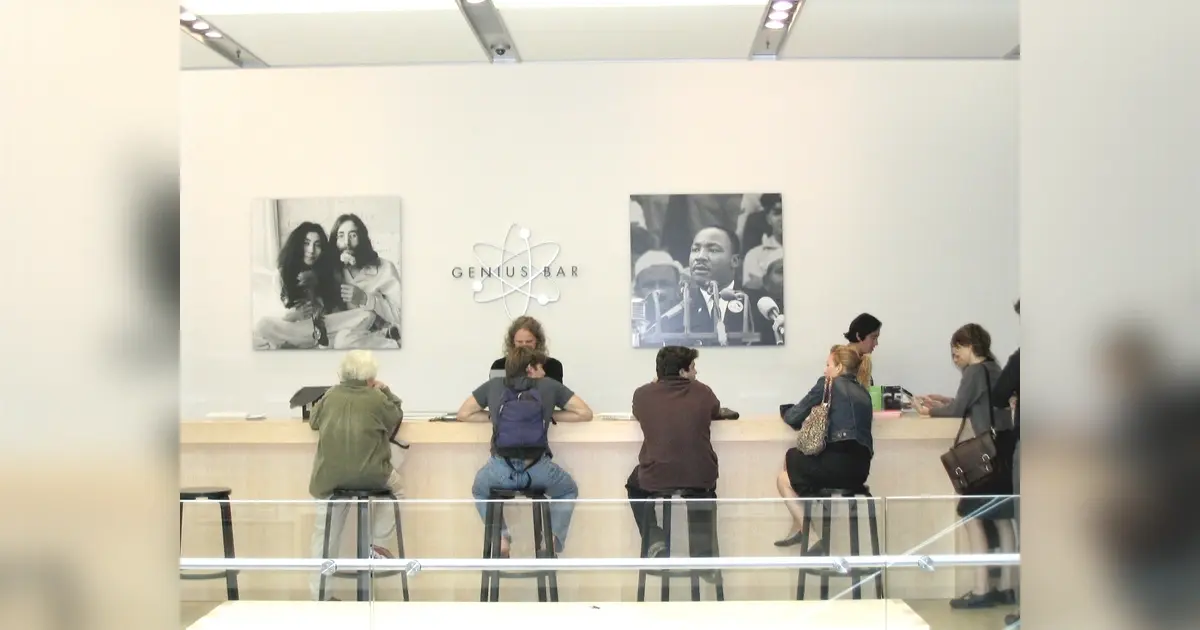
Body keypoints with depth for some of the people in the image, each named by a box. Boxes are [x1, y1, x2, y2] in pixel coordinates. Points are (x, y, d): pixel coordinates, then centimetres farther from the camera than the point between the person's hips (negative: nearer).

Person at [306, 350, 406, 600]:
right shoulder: (377, 398, 1)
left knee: (324, 534, 15)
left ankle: (319, 594, 16)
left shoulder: (330, 395, 8)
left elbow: (313, 421, 23)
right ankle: (378, 545, 24)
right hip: (369, 476, -2)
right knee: (396, 485, 31)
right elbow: (397, 416, 19)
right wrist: (385, 391, 31)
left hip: (329, 479, 2)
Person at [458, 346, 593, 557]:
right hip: (539, 470, -1)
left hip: (500, 470, 1)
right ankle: (552, 539, 11)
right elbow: (586, 413, 14)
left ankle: (501, 538, 15)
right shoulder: (549, 386, 11)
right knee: (568, 491, 34)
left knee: (479, 491, 37)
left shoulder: (493, 385, 14)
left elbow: (463, 414, 20)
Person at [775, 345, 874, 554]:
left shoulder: (828, 384, 1)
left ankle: (812, 540, 4)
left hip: (838, 463, -8)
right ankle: (798, 528, 32)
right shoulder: (863, 393, 20)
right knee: (792, 457, 29)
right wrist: (812, 416, 26)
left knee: (784, 479, 18)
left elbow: (792, 418, 4)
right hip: (859, 468, 8)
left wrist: (788, 413, 25)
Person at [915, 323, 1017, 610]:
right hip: (1004, 447, 9)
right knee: (1001, 518, 11)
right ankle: (1005, 587, 14)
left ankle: (981, 590, -7)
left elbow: (957, 411, -8)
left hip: (990, 450, -9)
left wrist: (931, 410, 8)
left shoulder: (975, 371, -10)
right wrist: (940, 402, 18)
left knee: (972, 516, -6)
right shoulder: (993, 369, 16)